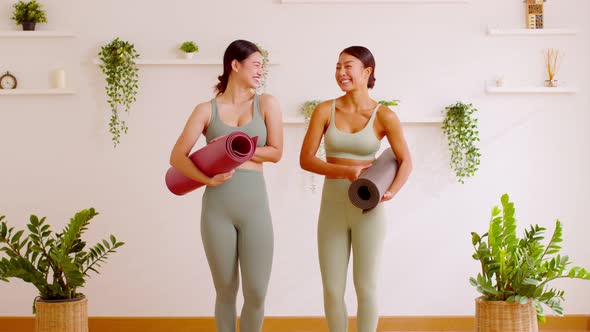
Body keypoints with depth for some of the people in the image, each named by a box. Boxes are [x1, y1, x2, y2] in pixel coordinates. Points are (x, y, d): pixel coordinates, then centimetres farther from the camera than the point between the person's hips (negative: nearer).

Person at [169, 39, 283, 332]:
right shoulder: (206, 110, 5)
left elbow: (275, 152, 2)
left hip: (255, 206, 1)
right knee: (225, 291, 8)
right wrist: (208, 179, -18)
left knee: (256, 293, -2)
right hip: (217, 208, 0)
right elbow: (177, 157, -2)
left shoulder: (266, 104, 7)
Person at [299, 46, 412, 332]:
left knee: (365, 287, 3)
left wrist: (391, 192, -21)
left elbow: (405, 161, -2)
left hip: (368, 210, -2)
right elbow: (305, 159, -8)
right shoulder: (325, 110, -3)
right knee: (332, 290, 5)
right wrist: (346, 171, -22)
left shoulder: (384, 116, -8)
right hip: (333, 209, 2)